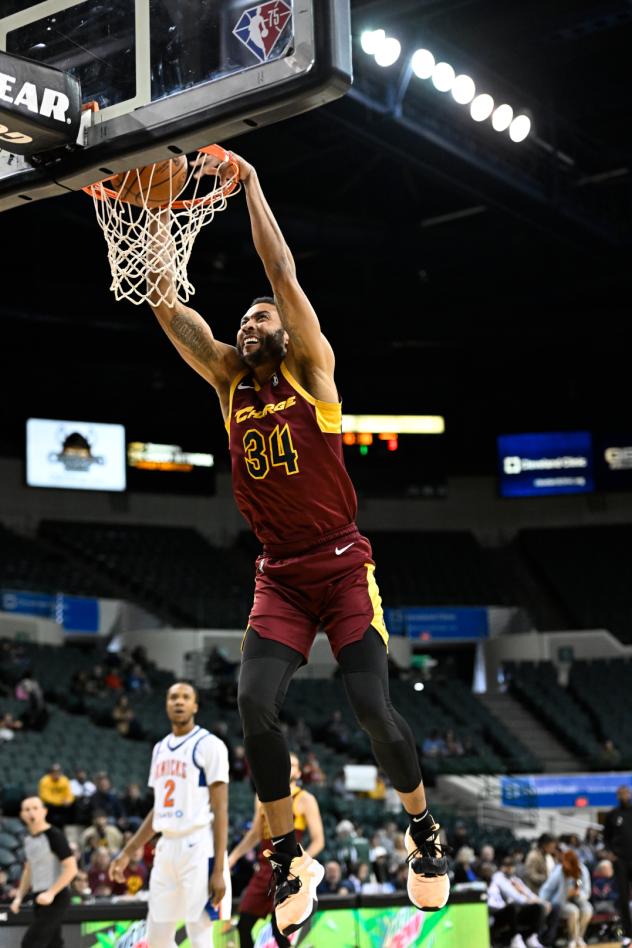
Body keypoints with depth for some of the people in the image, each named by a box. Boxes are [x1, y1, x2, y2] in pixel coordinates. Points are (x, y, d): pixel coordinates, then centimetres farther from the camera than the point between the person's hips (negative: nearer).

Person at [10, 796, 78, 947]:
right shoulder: (28, 839, 11)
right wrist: (19, 897, 14)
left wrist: (51, 893, -22)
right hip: (40, 898, 8)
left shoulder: (54, 835, -13)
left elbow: (71, 868, -17)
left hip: (55, 898, -8)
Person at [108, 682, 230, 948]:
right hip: (166, 850, 8)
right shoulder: (161, 748, 15)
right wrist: (128, 853, 19)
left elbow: (220, 810, -12)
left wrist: (219, 870, -18)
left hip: (199, 850, -8)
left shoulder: (209, 745, -8)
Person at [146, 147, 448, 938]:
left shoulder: (308, 368, 0)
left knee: (372, 709, -10)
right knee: (254, 704, -15)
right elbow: (165, 305, 4)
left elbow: (281, 272, -10)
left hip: (342, 565, -3)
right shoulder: (228, 379, 10)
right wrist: (158, 213, 1)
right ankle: (290, 862, 1)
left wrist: (249, 182, -8)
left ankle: (423, 831, 17)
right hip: (278, 574, 4)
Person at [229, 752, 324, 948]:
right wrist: (233, 856, 16)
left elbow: (318, 840, -6)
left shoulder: (305, 800, -4)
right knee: (244, 925, 4)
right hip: (263, 867, 6)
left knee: (279, 928, -8)